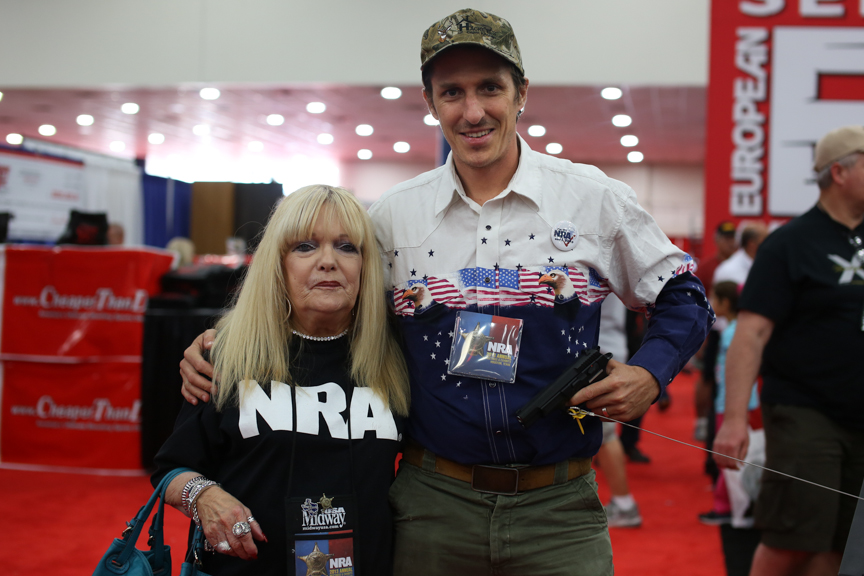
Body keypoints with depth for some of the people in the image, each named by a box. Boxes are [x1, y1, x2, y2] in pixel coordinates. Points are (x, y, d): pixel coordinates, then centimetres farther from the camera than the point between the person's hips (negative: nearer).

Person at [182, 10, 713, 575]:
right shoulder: (392, 215, 4)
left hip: (557, 507, -1)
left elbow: (682, 297, 9)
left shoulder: (594, 198, -1)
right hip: (433, 504, 2)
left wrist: (650, 372, -8)